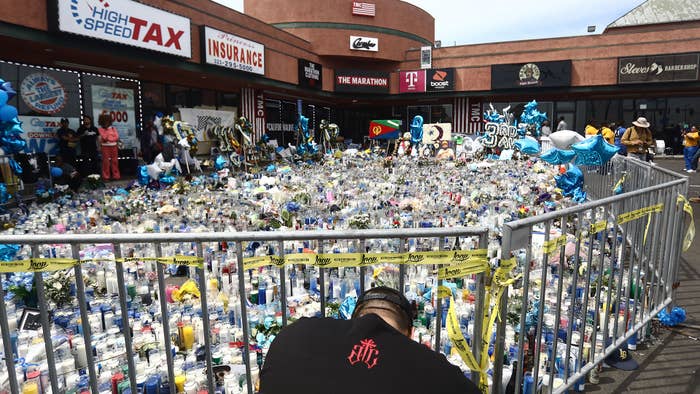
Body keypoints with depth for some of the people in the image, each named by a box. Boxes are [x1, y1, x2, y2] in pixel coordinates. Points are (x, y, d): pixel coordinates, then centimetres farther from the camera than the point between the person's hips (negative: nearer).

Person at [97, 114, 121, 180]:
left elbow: (117, 137, -2)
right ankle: (106, 176, 3)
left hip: (114, 146, 3)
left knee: (115, 161, 4)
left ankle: (116, 175, 9)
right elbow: (104, 138, -11)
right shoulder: (101, 129, 1)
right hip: (105, 147, -3)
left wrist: (108, 139, -8)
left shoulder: (113, 128, 9)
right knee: (106, 161, -2)